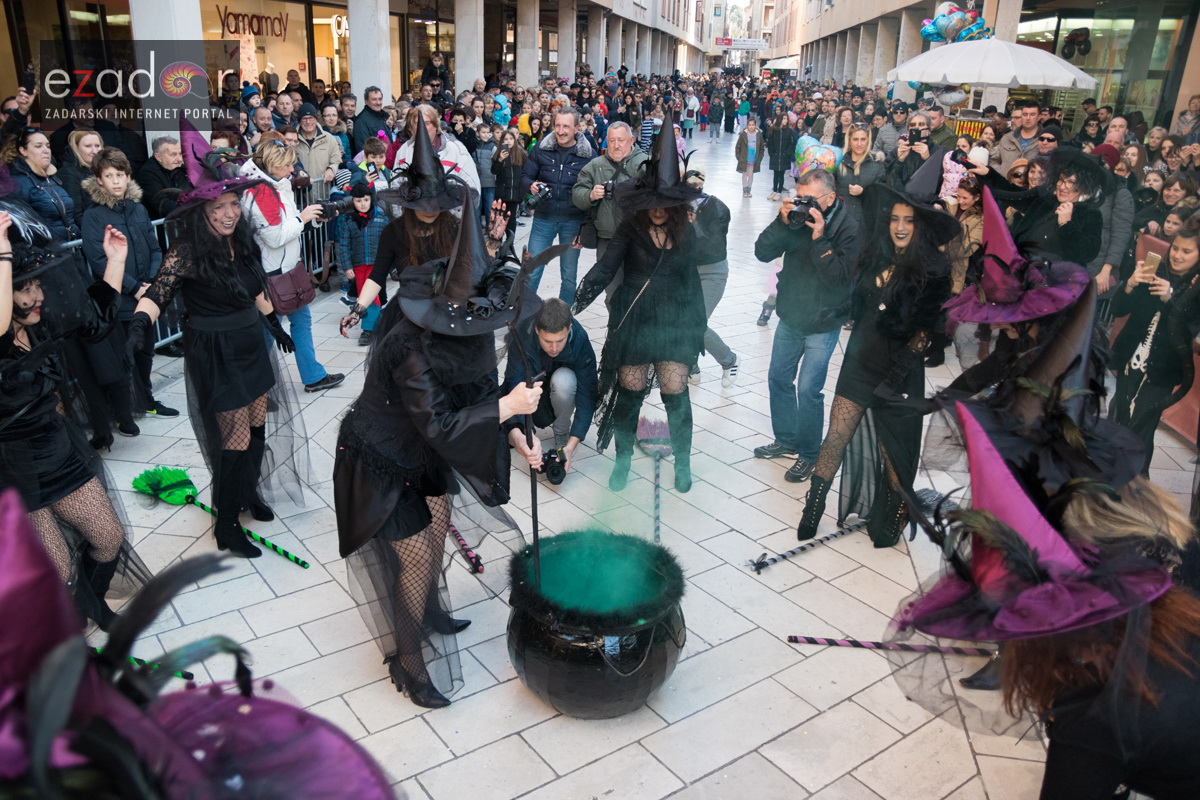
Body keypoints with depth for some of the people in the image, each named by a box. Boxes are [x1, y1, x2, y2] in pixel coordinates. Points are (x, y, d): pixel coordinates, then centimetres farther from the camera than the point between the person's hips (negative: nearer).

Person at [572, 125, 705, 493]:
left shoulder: (685, 232, 3)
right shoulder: (631, 228, -7)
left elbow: (690, 279, 11)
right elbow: (604, 268, -16)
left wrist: (697, 325, 11)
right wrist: (576, 304, -30)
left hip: (674, 322, 2)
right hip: (634, 321, -1)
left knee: (675, 393, 1)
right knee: (630, 393, 5)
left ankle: (683, 462, 20)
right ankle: (623, 460, 24)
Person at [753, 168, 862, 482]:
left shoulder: (849, 228, -17)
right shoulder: (796, 215, -3)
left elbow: (841, 278, -26)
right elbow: (763, 253, -8)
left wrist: (819, 239, -31)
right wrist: (782, 222, -21)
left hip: (822, 325, -6)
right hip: (790, 316, 6)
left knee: (808, 389, -5)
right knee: (779, 379, 15)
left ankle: (809, 454, 13)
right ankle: (786, 440, 34)